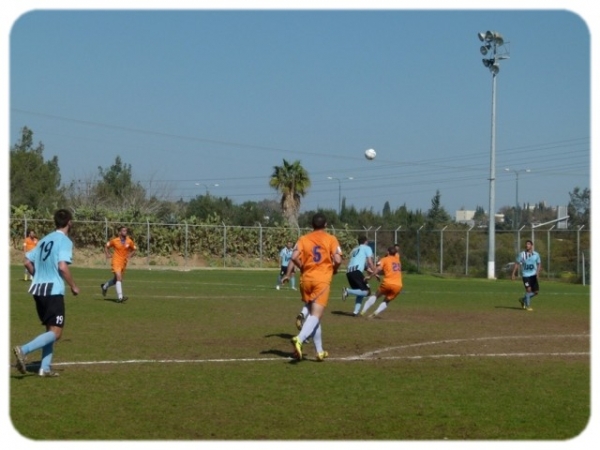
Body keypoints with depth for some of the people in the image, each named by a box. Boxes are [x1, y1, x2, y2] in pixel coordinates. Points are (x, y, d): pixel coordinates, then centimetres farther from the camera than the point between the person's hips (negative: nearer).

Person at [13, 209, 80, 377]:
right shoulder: (65, 241, -9)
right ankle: (23, 350, -23)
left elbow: (28, 262, 16)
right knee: (55, 333, -5)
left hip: (38, 290, 8)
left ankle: (45, 368, 11)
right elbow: (62, 267, -21)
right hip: (54, 291, -8)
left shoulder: (45, 239, 15)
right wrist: (73, 286, -9)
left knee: (50, 329, 17)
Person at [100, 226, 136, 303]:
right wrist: (107, 254, -5)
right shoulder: (114, 240, -5)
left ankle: (104, 286, 46)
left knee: (116, 279, 18)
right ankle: (120, 297, -21)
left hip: (124, 263, 5)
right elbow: (107, 246, 11)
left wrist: (130, 255, -6)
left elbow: (134, 249, 13)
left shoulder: (129, 241, 1)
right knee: (119, 278, -19)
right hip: (116, 262, -5)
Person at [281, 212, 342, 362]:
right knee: (316, 315, -9)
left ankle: (320, 351, 17)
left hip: (306, 279, 4)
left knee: (313, 314, 15)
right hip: (322, 279, -4)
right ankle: (299, 339, -35)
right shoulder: (331, 239, 1)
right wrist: (334, 270, 11)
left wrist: (302, 267, 11)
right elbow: (338, 260, -9)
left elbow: (294, 257, -7)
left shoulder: (303, 239, 7)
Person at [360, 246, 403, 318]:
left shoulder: (385, 259, 7)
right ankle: (375, 313, -3)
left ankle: (363, 311, 11)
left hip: (387, 283, -3)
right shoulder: (397, 259, 22)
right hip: (398, 286, 3)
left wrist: (370, 276, -7)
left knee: (375, 295, 20)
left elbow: (378, 269, -9)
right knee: (386, 301, 20)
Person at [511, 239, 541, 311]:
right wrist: (513, 274, -3)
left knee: (536, 292, 1)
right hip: (525, 275, -3)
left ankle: (523, 300, 22)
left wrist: (538, 272, -9)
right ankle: (528, 306, 0)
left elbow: (539, 264, 8)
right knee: (528, 289, -14)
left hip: (533, 275, 3)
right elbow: (517, 264, 3)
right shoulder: (522, 254, -1)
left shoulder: (536, 254, 4)